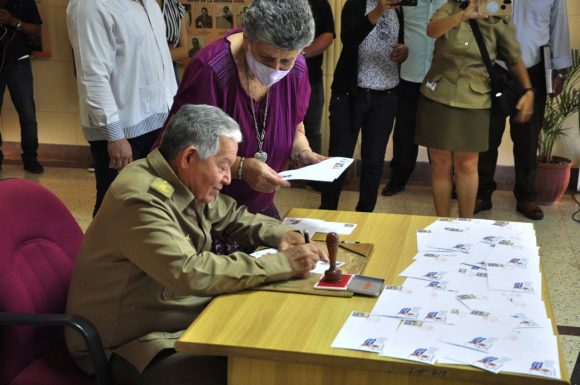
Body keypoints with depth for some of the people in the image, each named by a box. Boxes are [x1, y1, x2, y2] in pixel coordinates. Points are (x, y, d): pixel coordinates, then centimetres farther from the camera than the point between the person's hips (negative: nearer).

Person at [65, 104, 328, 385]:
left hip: (182, 319, 9)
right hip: (128, 346, -9)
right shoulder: (141, 199, -25)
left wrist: (280, 234, -2)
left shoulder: (184, 183, 2)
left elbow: (233, 217, 19)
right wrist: (284, 264, -28)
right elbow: (191, 274, -34)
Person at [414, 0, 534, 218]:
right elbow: (432, 30, -20)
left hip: (473, 102, 0)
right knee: (440, 164, 5)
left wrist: (528, 90, -4)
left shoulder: (500, 23, 1)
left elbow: (515, 59, 9)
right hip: (437, 97, 0)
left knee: (467, 165, 3)